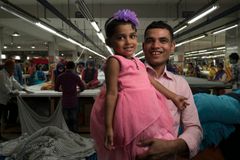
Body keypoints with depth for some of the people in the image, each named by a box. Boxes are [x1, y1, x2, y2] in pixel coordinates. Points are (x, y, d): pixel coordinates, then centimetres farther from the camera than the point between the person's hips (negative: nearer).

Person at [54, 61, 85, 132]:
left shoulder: (60, 77, -2)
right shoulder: (76, 76, -7)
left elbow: (56, 88, 7)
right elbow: (82, 87, -2)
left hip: (65, 102, 1)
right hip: (74, 101, -1)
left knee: (66, 120, 11)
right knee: (74, 119, 10)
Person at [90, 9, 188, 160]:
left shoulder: (137, 62, 17)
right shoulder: (114, 61, -8)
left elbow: (152, 81, 24)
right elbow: (111, 93, -13)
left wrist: (172, 96, 28)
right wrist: (108, 127, -14)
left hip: (145, 112, 8)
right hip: (131, 115, -8)